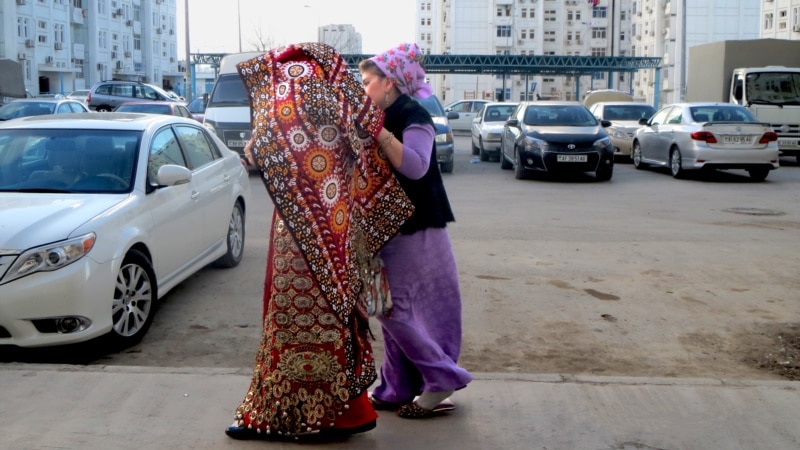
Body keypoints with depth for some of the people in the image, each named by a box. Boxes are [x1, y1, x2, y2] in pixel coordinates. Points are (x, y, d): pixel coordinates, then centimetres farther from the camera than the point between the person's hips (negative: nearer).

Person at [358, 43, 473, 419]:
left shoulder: (413, 116, -13)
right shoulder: (387, 118, 14)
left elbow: (415, 166, -29)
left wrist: (377, 131, -32)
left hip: (414, 231, -9)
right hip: (391, 226, 9)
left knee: (395, 309, -9)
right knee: (394, 309, 11)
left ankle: (442, 378, 2)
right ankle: (399, 389, 19)